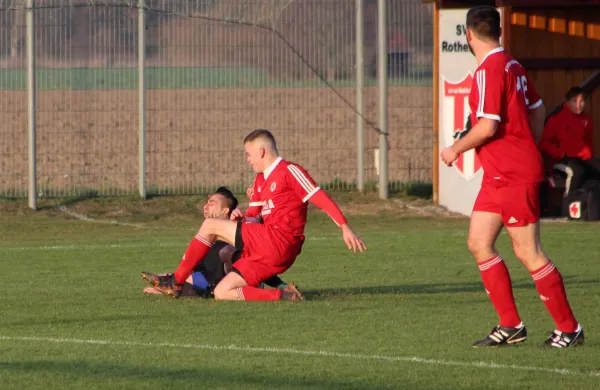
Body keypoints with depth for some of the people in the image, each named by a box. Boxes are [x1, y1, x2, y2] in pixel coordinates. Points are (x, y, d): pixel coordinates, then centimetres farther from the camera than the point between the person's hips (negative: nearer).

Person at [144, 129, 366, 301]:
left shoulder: (289, 172, -4)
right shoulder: (261, 180, 24)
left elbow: (321, 198, -11)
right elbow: (254, 216, 28)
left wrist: (345, 227, -21)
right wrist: (240, 218, 3)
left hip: (278, 242, -10)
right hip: (267, 251, 10)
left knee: (210, 226, -6)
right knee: (221, 293, 4)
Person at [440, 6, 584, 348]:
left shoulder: (489, 70, -17)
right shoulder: (513, 66, 12)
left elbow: (488, 126, -24)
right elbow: (538, 111, 21)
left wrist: (456, 149, -9)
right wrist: (527, 150, 28)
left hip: (513, 176, -10)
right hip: (498, 175, 10)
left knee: (528, 252, -5)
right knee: (479, 243, 9)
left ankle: (569, 329, 2)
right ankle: (511, 326, 11)